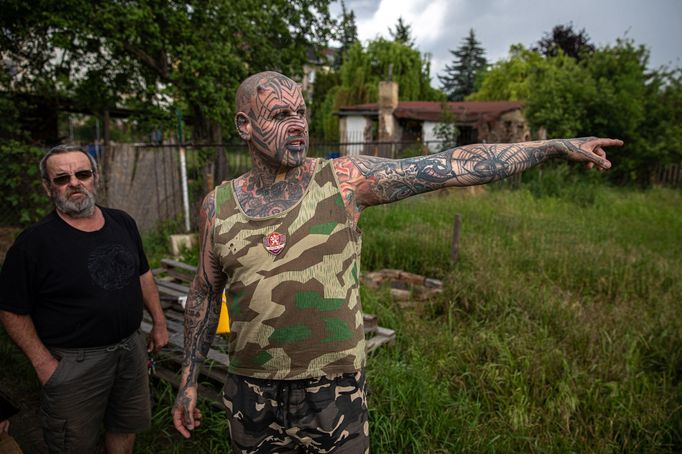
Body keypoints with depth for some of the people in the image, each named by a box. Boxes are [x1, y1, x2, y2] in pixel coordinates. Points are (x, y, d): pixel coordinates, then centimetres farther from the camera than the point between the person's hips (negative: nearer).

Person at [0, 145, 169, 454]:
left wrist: (159, 322, 10)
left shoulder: (123, 223, 2)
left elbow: (142, 275, 11)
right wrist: (43, 363, -13)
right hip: (73, 363, -4)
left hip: (131, 348, 5)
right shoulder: (33, 243, -14)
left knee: (126, 427, 22)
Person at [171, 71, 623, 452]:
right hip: (252, 397, 3)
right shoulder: (219, 205, -2)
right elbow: (205, 294, 8)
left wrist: (557, 145, -13)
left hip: (335, 391, -2)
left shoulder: (344, 179, -10)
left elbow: (454, 165, -12)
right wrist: (189, 379, 11)